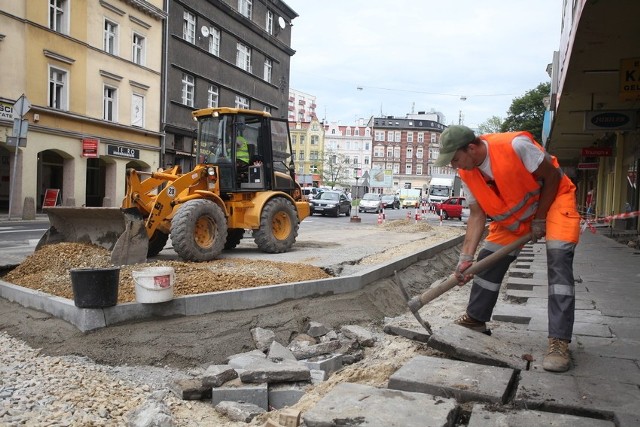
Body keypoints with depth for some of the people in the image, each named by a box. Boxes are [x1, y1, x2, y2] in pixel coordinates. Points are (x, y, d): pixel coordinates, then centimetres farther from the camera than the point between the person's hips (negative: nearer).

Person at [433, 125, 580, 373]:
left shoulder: (515, 146, -33)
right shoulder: (467, 174, -13)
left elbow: (551, 177, -21)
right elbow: (477, 215, -10)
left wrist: (540, 220, -16)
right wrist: (466, 257, -19)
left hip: (553, 198, -6)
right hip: (512, 214, 6)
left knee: (559, 261, -19)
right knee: (488, 259, 2)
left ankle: (559, 342, -17)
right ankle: (476, 319, 19)